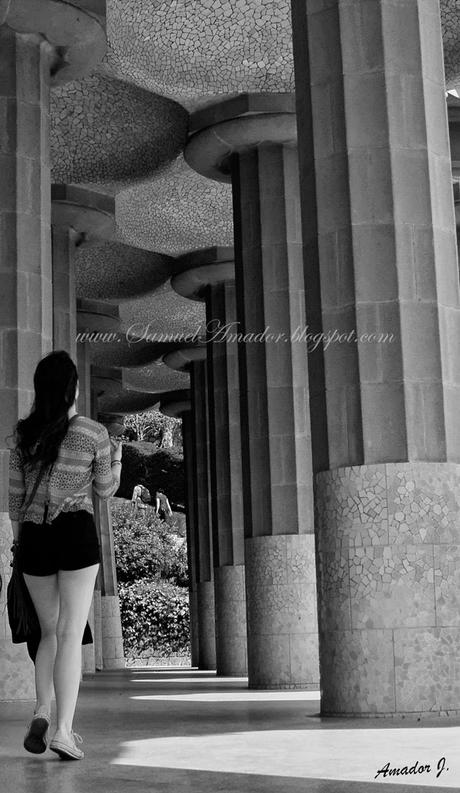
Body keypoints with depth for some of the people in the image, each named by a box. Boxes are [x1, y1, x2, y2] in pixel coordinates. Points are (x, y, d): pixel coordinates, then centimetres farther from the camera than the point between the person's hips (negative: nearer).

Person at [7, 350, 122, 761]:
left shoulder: (25, 432, 4)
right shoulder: (94, 432, -4)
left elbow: (16, 492, 8)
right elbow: (105, 490, 7)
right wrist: (116, 456, 25)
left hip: (34, 537, 3)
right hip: (76, 533, -3)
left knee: (50, 632, 16)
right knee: (71, 634, -4)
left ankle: (41, 711, -6)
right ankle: (64, 730, -13)